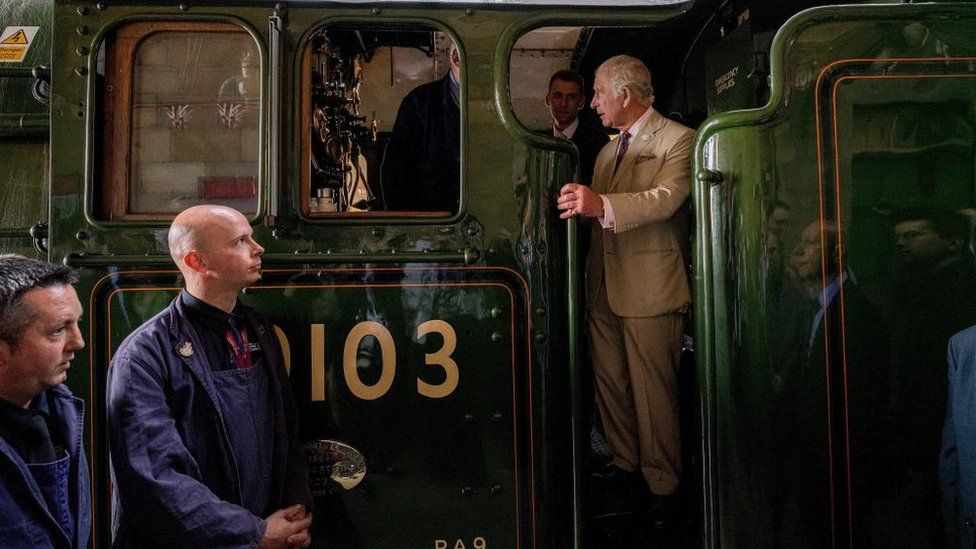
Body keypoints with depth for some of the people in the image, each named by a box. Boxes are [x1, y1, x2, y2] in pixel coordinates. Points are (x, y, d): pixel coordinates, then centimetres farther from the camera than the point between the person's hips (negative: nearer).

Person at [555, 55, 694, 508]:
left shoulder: (677, 140, -4)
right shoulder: (608, 150, 21)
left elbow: (665, 198, -22)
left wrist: (603, 205, -36)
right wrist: (578, 202, 4)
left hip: (651, 287, -7)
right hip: (604, 288, 8)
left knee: (652, 392, -1)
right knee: (609, 385, 12)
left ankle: (661, 487, 12)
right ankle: (625, 466, 27)